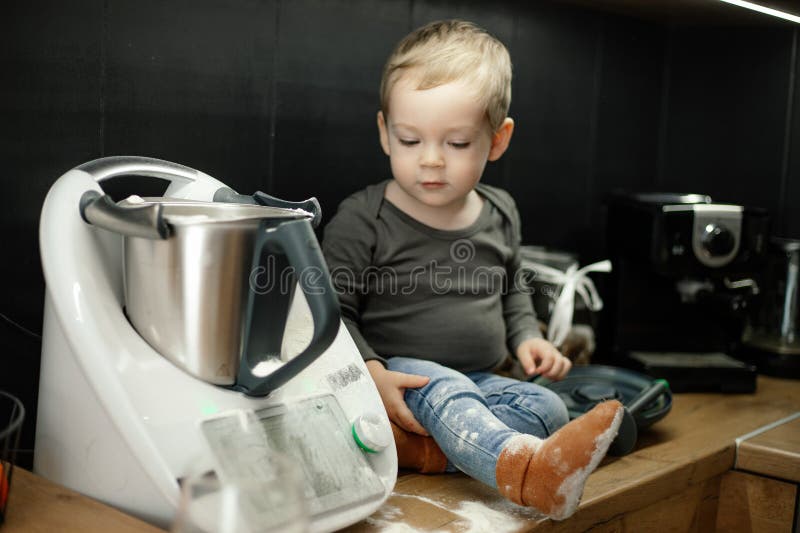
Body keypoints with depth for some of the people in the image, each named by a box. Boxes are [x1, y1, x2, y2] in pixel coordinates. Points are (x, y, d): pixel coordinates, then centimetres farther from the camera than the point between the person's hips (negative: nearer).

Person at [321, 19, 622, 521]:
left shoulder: (500, 215, 7)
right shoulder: (362, 220, -9)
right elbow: (334, 311, -9)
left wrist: (526, 336, 5)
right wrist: (371, 374, -25)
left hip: (479, 382, 6)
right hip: (399, 376, -5)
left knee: (546, 405, -19)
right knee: (437, 386, -36)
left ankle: (425, 449, -37)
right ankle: (521, 466, -61)